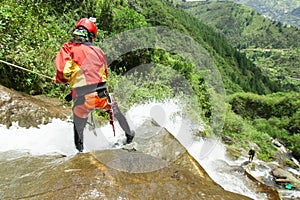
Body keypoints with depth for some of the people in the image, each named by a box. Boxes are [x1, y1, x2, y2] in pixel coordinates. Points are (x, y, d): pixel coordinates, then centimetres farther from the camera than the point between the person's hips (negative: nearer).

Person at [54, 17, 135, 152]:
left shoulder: (67, 48, -1)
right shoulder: (98, 51, 10)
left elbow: (62, 72, -15)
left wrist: (58, 80, 10)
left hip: (83, 99, -1)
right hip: (102, 95, 2)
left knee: (79, 124, 28)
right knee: (115, 110, 31)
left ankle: (80, 149, 45)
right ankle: (129, 135, 48)